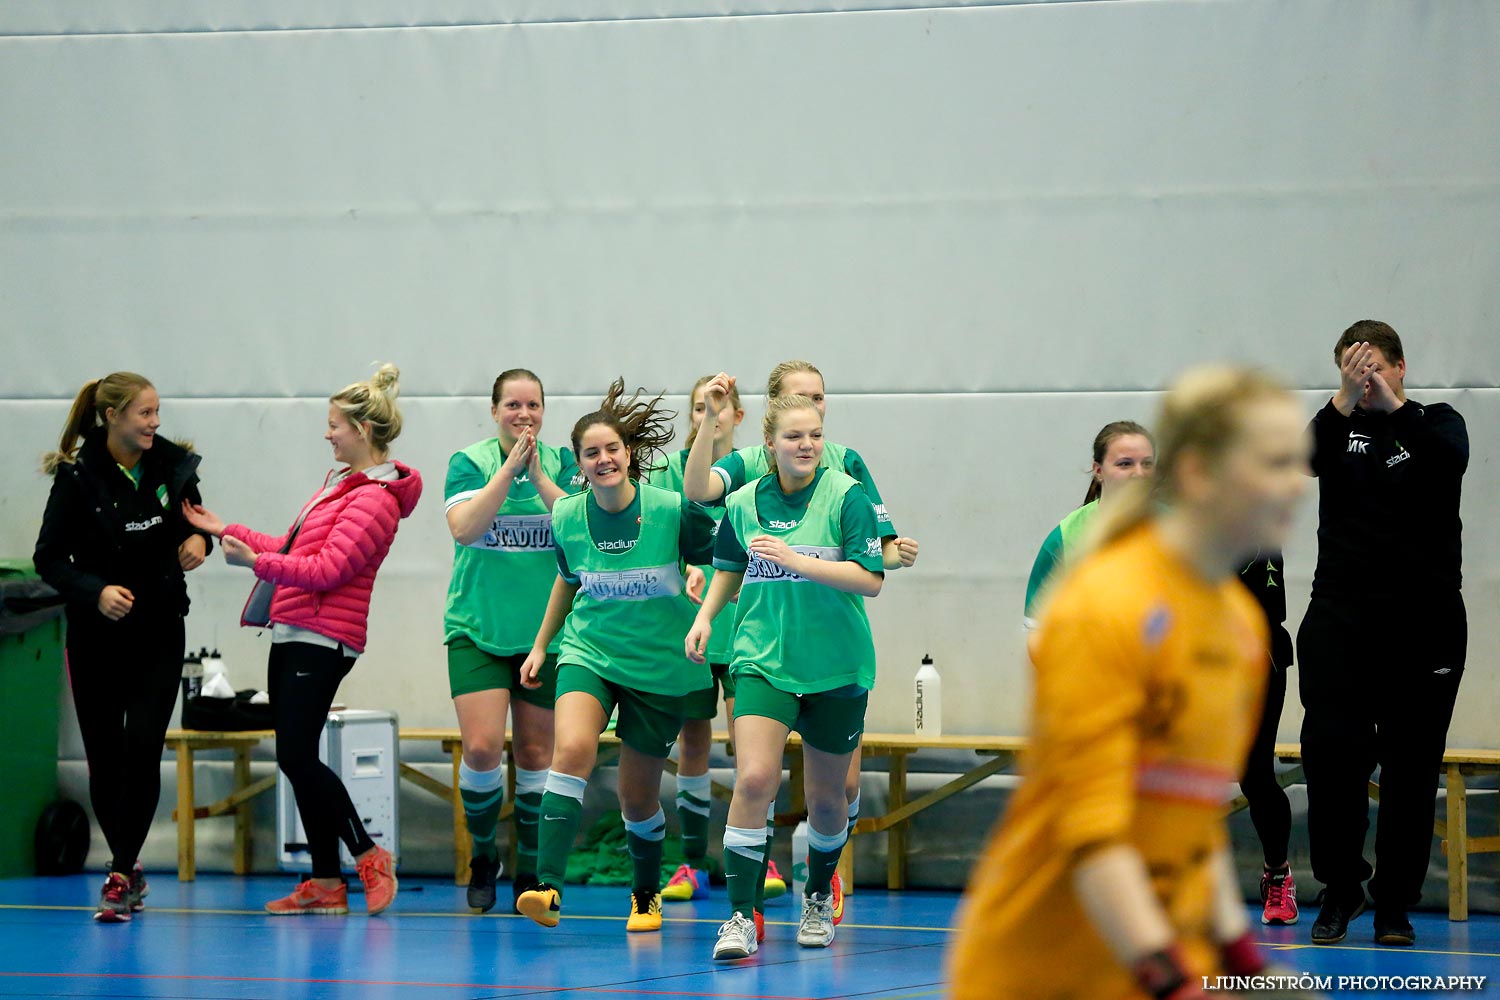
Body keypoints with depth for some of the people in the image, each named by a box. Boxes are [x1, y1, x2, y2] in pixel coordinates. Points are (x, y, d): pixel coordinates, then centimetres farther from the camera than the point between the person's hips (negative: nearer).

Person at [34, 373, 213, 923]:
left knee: (143, 748, -13)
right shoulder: (78, 477, -11)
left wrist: (199, 538, -9)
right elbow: (49, 557, -8)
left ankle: (121, 876, -10)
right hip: (95, 634, -1)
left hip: (158, 632, 1)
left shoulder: (173, 465, -2)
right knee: (104, 757, 5)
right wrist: (95, 591, -25)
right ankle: (131, 871, 22)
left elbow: (194, 519, 15)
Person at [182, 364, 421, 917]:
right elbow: (297, 551, 24)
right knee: (296, 759, 7)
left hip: (321, 641, -10)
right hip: (292, 636, 10)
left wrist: (257, 561, -22)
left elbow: (328, 569, -20)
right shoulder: (341, 484, 19)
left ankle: (368, 854, 1)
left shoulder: (375, 499, -13)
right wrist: (228, 532, 24)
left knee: (297, 757, -12)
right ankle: (325, 882, 11)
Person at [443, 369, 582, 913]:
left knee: (535, 753, 5)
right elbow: (465, 527, -16)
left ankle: (530, 869, 19)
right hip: (477, 627, -2)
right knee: (482, 747, -14)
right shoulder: (468, 462, 0)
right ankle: (482, 853, 9)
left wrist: (538, 476, -18)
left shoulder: (561, 462, 4)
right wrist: (509, 467, -20)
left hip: (544, 631, 2)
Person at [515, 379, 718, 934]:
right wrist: (540, 645, 19)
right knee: (573, 748, -27)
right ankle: (548, 887, -31)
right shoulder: (568, 518, -5)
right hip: (589, 653, 1)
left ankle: (646, 894, 36)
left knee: (638, 798, 7)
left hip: (660, 665, -1)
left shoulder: (672, 510, -15)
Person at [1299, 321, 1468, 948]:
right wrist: (1342, 403, -33)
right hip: (1341, 614, 0)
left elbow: (1451, 457, -18)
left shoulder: (1435, 424, 6)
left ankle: (1395, 902, 10)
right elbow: (1302, 455, -14)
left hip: (1425, 620, 0)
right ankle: (1341, 885, 2)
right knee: (1329, 745, -14)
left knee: (1411, 764, 1)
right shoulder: (1337, 426, 9)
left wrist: (1392, 404, -33)